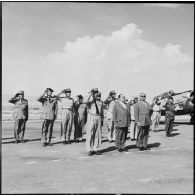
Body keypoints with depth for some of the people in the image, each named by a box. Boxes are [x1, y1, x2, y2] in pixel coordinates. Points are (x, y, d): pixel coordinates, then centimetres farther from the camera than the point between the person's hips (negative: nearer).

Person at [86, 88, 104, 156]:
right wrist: (91, 94, -26)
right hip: (91, 118, -4)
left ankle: (96, 149, 15)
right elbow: (87, 103, -28)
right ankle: (90, 150, 7)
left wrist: (102, 120, 13)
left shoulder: (100, 102, 12)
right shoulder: (90, 101, -2)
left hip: (98, 118, 4)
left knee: (98, 134, 6)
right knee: (90, 134, -1)